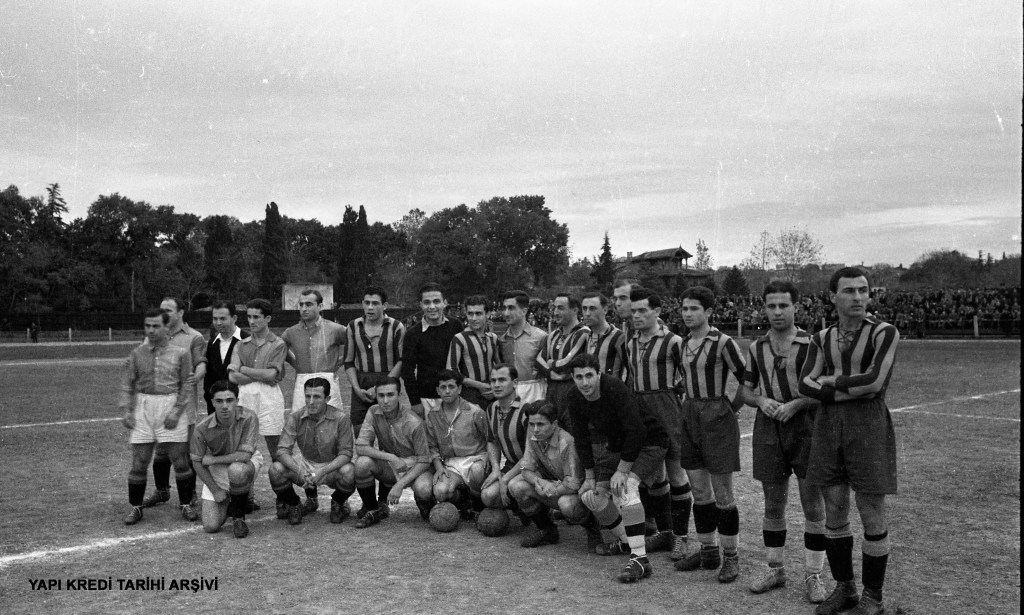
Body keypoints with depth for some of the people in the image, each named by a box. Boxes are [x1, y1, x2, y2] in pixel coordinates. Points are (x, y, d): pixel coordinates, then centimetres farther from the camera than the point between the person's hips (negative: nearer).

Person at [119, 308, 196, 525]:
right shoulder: (137, 353, 7)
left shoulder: (180, 353, 1)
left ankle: (186, 505, 14)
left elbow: (187, 385, 0)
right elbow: (126, 383, 7)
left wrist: (176, 411, -10)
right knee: (139, 462, 4)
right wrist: (126, 411, -3)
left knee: (180, 461, 0)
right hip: (143, 409, 2)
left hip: (171, 406, -2)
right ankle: (135, 507, 18)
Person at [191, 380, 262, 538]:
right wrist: (216, 490, -8)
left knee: (236, 470, -40)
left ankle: (238, 516, -13)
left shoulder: (249, 417, -27)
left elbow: (244, 455, -28)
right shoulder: (202, 428, -20)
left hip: (247, 462, -2)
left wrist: (212, 459, -19)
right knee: (211, 526, -8)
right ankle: (227, 501, 28)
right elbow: (197, 462, -7)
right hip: (216, 471, 2)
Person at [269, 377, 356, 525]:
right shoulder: (295, 417, -12)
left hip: (331, 467, -2)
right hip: (304, 464, 2)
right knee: (276, 469, -26)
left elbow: (345, 453, -15)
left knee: (348, 471, -34)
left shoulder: (341, 419, -17)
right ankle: (292, 504, 7)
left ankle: (338, 503, 3)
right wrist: (300, 471, -34)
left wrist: (323, 471, -32)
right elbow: (282, 450, -15)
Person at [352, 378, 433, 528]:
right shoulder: (374, 412, -11)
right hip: (388, 466, 3)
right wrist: (391, 457, -28)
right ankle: (372, 510, -3)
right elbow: (360, 447, -16)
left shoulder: (414, 423, -21)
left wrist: (400, 484, -27)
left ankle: (423, 504, 7)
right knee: (362, 463, -27)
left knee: (424, 490, -34)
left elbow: (423, 461, -17)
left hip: (413, 467, -3)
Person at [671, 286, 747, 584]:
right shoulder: (684, 343, 9)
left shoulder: (722, 342, -12)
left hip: (717, 418, -7)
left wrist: (731, 408, -5)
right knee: (699, 490, 12)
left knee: (723, 493, 0)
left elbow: (747, 379, -8)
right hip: (689, 417, 7)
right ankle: (708, 551, 23)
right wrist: (691, 404, 14)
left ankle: (731, 557, 12)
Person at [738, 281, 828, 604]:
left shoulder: (812, 344, -5)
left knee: (813, 505, 1)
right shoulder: (756, 348, 7)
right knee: (773, 504, 11)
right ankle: (775, 568, 25)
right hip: (769, 429, 3)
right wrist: (761, 400, -8)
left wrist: (796, 404, -18)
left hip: (805, 427, -3)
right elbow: (745, 390, 13)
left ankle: (812, 575, 14)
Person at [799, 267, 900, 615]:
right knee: (834, 513, 10)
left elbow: (875, 381, -20)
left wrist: (832, 381, -7)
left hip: (869, 427, -4)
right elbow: (806, 384, -4)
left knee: (872, 516, 3)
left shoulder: (885, 333, -7)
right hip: (829, 427, 5)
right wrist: (852, 389, -17)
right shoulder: (822, 339, 7)